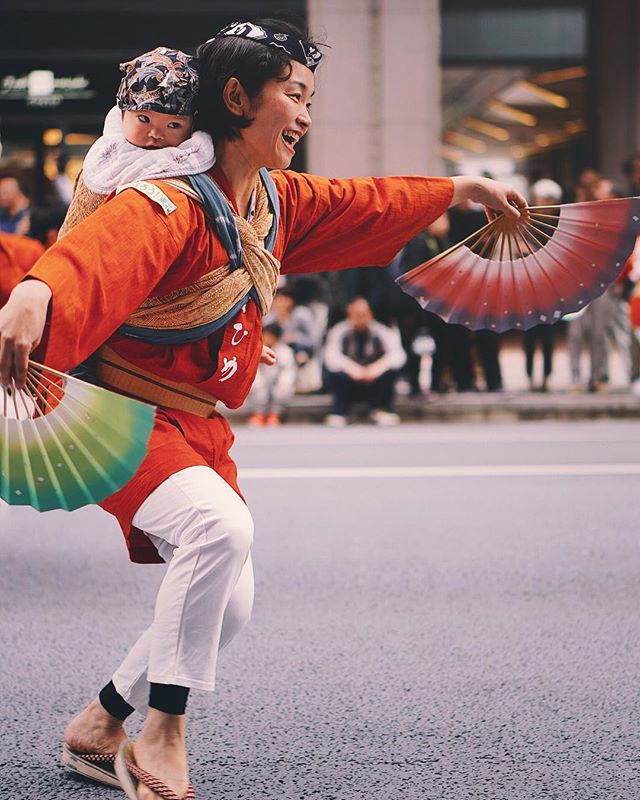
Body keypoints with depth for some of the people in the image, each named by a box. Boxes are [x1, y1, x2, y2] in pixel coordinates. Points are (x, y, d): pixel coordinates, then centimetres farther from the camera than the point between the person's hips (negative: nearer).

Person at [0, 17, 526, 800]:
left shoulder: (277, 201, 5)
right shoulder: (171, 204, -25)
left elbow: (359, 204, 22)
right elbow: (103, 245, -46)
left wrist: (463, 189, 29)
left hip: (200, 430, 9)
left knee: (228, 606, 10)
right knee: (221, 525, -34)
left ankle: (99, 725, 26)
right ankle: (162, 735, -22)